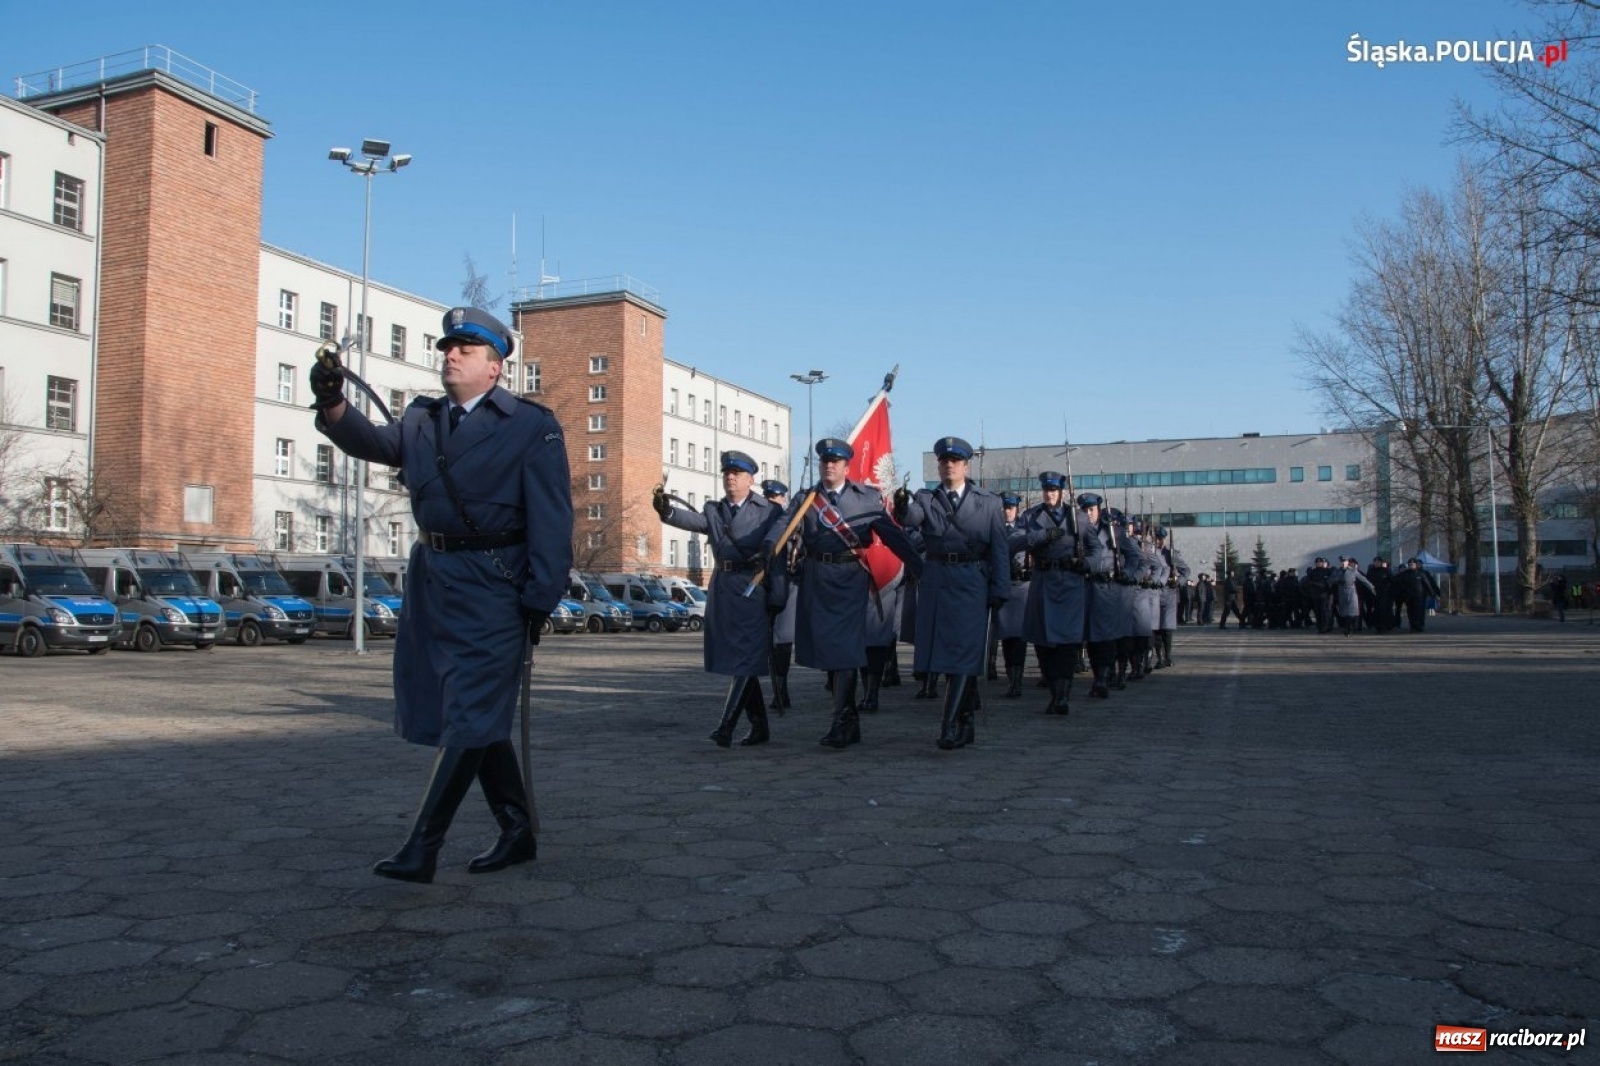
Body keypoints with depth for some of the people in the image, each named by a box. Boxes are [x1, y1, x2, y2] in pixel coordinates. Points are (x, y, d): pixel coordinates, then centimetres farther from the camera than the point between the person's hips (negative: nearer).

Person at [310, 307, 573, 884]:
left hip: (493, 587, -7)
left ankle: (420, 849, 3)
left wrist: (540, 599, -17)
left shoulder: (533, 426, -5)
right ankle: (518, 831, 27)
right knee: (476, 716, 13)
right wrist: (332, 402, -19)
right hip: (431, 580, 7)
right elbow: (372, 442, 0)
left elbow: (551, 520, -10)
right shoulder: (421, 421, 14)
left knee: (470, 718, -4)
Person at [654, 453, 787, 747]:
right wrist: (667, 511, -29)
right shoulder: (714, 510, 14)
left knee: (745, 659, -9)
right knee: (734, 659, 10)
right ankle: (759, 726, 21)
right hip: (722, 589, 6)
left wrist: (777, 601, -10)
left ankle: (726, 725, -9)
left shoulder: (769, 511, 0)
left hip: (754, 590, -6)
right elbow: (693, 520, -8)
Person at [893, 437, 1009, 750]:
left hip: (973, 583, -2)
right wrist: (902, 506, -40)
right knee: (943, 652, 7)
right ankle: (965, 722, 22)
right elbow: (910, 518, -16)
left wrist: (999, 592, -4)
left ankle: (950, 725, -10)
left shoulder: (989, 503, 5)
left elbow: (1000, 549, 3)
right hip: (936, 582, 2)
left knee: (964, 652, -8)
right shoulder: (925, 499, 7)